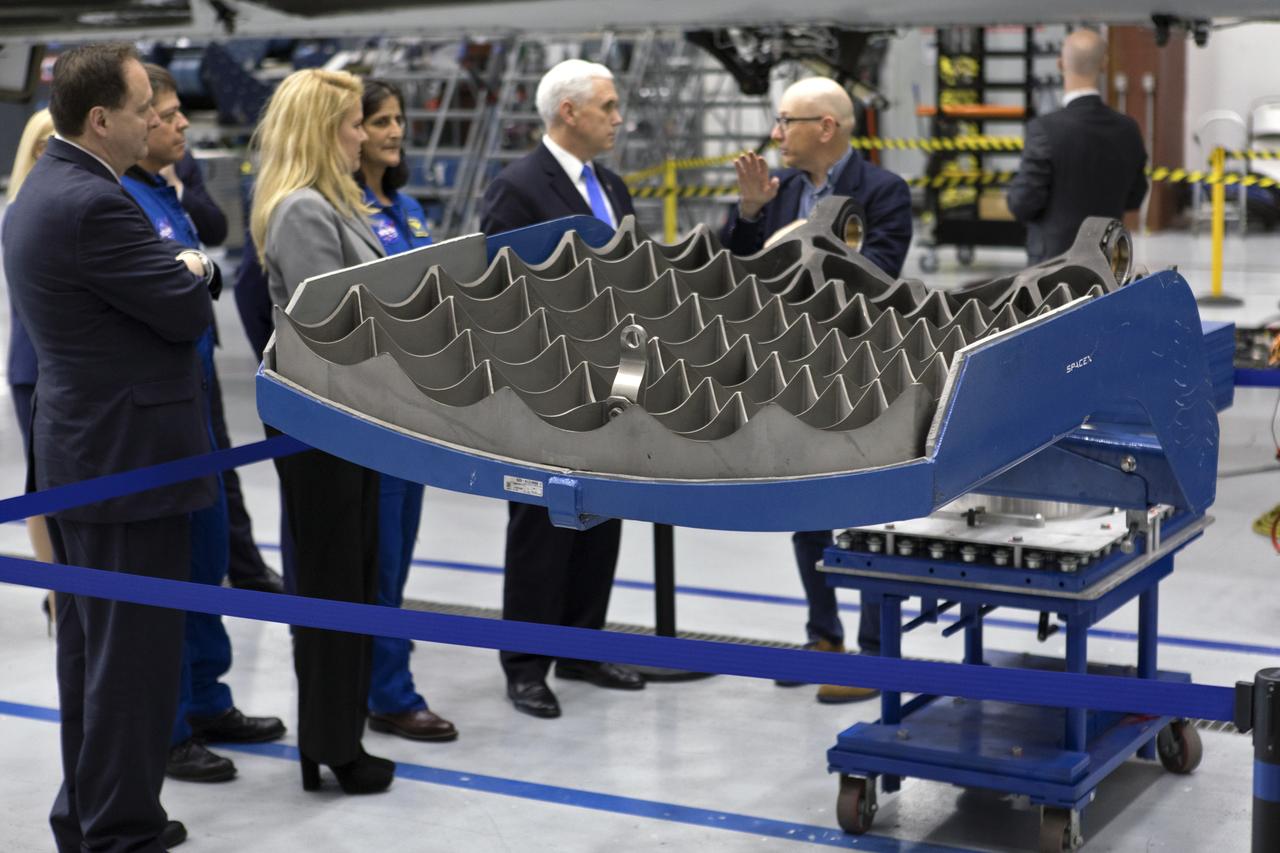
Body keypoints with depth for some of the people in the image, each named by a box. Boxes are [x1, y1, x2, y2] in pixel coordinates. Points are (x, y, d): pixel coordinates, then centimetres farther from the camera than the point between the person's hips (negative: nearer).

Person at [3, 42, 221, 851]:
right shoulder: (94, 204, -21)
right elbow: (189, 311, -17)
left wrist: (185, 271, 3)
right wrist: (195, 272, 2)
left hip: (79, 454, 11)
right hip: (132, 455, -11)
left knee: (90, 642, 17)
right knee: (137, 649, -2)